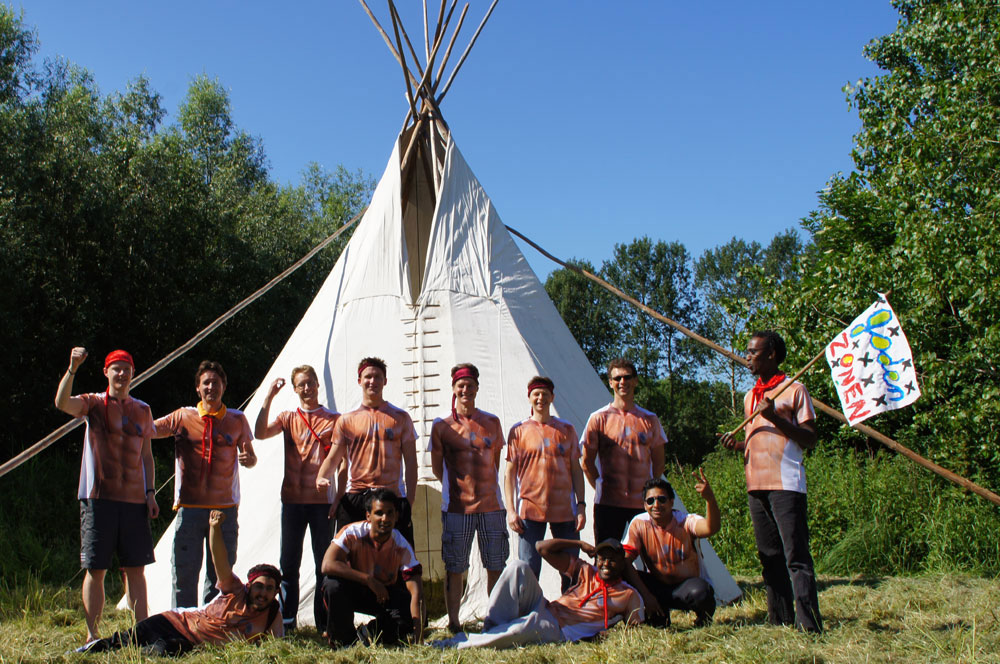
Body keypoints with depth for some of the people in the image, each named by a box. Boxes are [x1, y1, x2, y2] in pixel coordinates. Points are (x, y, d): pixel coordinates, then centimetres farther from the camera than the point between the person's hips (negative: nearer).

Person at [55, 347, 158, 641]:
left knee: (136, 568, 5)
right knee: (95, 568, 0)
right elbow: (62, 403, -19)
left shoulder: (142, 410, 14)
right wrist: (72, 368, -31)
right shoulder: (94, 403, 3)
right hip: (99, 497, -3)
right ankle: (92, 634, 7)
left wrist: (150, 492, 7)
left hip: (134, 499, 3)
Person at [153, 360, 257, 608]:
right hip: (190, 506, -1)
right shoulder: (183, 417, 5)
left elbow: (250, 457, 11)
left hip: (225, 506, 1)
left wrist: (248, 459, -13)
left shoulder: (237, 419, 8)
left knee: (220, 573, 5)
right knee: (184, 572, -1)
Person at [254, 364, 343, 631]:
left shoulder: (334, 419, 4)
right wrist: (268, 397, -14)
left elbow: (342, 463, 1)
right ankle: (287, 619, 13)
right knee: (289, 562, 5)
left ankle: (324, 622, 9)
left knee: (325, 564, 1)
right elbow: (260, 433, -9)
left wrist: (340, 499, -9)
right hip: (292, 500, 2)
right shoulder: (288, 418, 9)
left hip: (322, 501, -2)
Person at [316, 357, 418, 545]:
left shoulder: (400, 417, 9)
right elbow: (333, 458, 8)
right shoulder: (346, 420, 11)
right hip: (354, 500, 1)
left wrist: (409, 503, 0)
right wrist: (321, 477, -14)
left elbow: (410, 463, 7)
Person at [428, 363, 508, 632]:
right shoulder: (442, 426, 2)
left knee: (496, 566, 6)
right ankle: (453, 621, 12)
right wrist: (461, 487, 6)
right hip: (456, 507, -2)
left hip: (491, 504, 2)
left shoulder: (492, 422, 9)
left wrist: (485, 485, 11)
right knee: (454, 568, 2)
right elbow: (437, 467, 9)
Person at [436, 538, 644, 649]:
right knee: (519, 567, -18)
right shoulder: (585, 572, 18)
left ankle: (460, 643, -27)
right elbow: (544, 548, 15)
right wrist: (580, 544, 14)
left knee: (526, 627, -40)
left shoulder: (628, 595, 9)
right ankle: (493, 629, -21)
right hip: (543, 608, 5)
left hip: (560, 631, -5)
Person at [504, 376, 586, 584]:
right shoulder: (518, 431, 5)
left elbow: (576, 470, 10)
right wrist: (510, 510, -4)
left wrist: (581, 505, 1)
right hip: (530, 510, -1)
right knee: (528, 570, -2)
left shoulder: (567, 429, 10)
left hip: (565, 510, 2)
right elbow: (510, 472, 4)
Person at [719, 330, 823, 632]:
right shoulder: (749, 397, 21)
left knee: (796, 556, -10)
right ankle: (779, 621, 14)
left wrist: (776, 418, -17)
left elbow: (809, 439, -6)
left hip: (785, 483, -7)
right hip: (756, 484, 8)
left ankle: (809, 624, -10)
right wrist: (737, 444, 7)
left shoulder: (794, 390, 0)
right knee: (769, 557, 9)